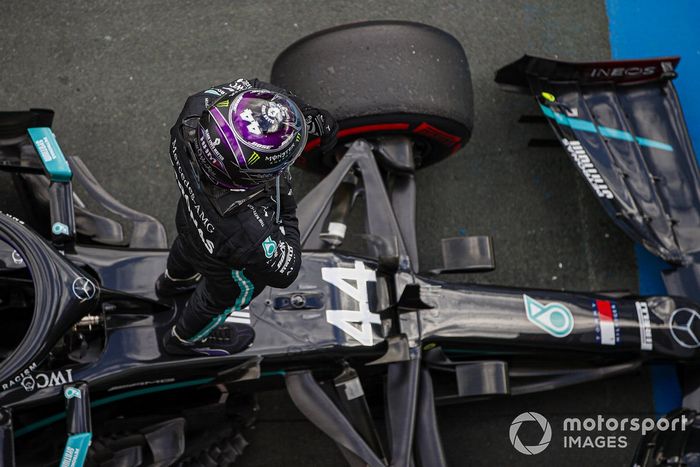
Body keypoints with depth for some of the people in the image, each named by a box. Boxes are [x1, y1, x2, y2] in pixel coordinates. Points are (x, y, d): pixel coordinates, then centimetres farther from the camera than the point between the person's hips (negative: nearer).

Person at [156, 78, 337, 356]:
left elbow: (246, 86, -17)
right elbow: (283, 272, -30)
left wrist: (307, 113, -23)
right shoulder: (246, 227, -50)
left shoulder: (190, 120, -39)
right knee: (226, 294, 31)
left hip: (191, 215, 5)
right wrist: (286, 208, -24)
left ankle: (174, 279, 75)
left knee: (188, 243, 40)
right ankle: (186, 338, 63)